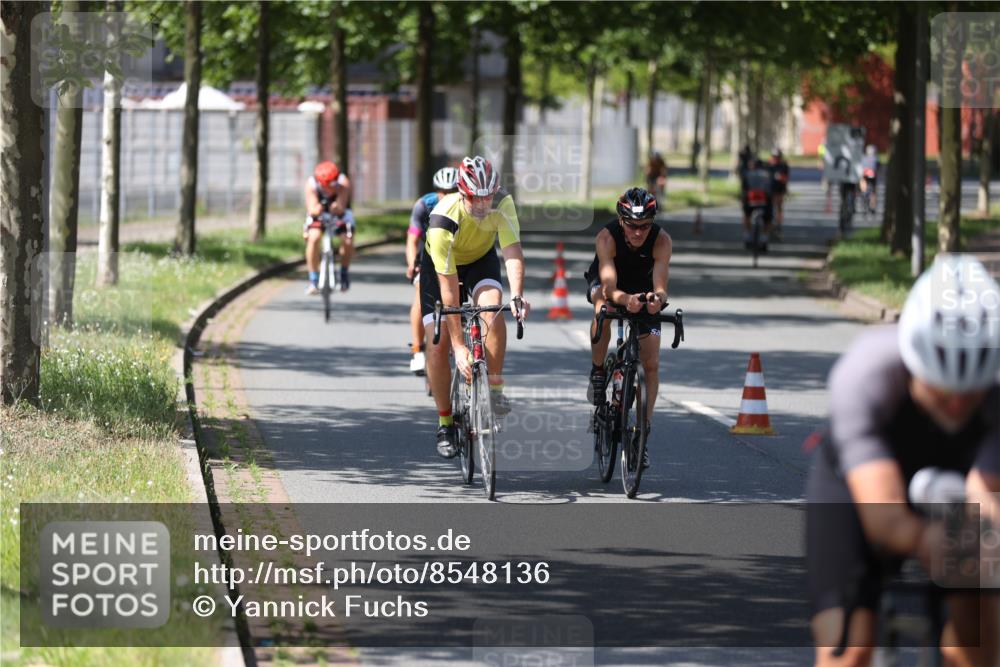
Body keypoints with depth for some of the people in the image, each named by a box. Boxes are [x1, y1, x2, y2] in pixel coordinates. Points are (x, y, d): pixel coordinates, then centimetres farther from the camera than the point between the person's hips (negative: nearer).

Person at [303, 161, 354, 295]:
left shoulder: (344, 183, -32)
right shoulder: (311, 185, -30)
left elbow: (341, 208, -41)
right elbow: (312, 209, -37)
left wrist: (337, 208, -63)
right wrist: (316, 210, -60)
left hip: (339, 212, 0)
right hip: (318, 214, 0)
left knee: (348, 241, -23)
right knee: (313, 238, -28)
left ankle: (344, 273, 7)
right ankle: (313, 281, -16)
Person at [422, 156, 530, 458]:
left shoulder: (501, 203, -31)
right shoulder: (443, 221, -37)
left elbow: (512, 251, -36)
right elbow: (449, 287, -36)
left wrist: (516, 296, -56)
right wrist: (459, 346, -37)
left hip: (481, 259, 2)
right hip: (440, 264, -2)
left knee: (492, 310, -30)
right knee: (437, 344, -10)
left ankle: (495, 388, -15)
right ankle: (445, 423, 6)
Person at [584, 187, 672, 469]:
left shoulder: (661, 240, -30)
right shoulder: (607, 237, -34)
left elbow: (660, 285, -39)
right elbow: (609, 288, -42)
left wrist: (657, 297, -62)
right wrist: (626, 299, -63)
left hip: (643, 290, 2)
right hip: (604, 285, -2)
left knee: (651, 364, -9)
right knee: (603, 309, -39)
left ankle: (642, 432, 1)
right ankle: (597, 373, -17)